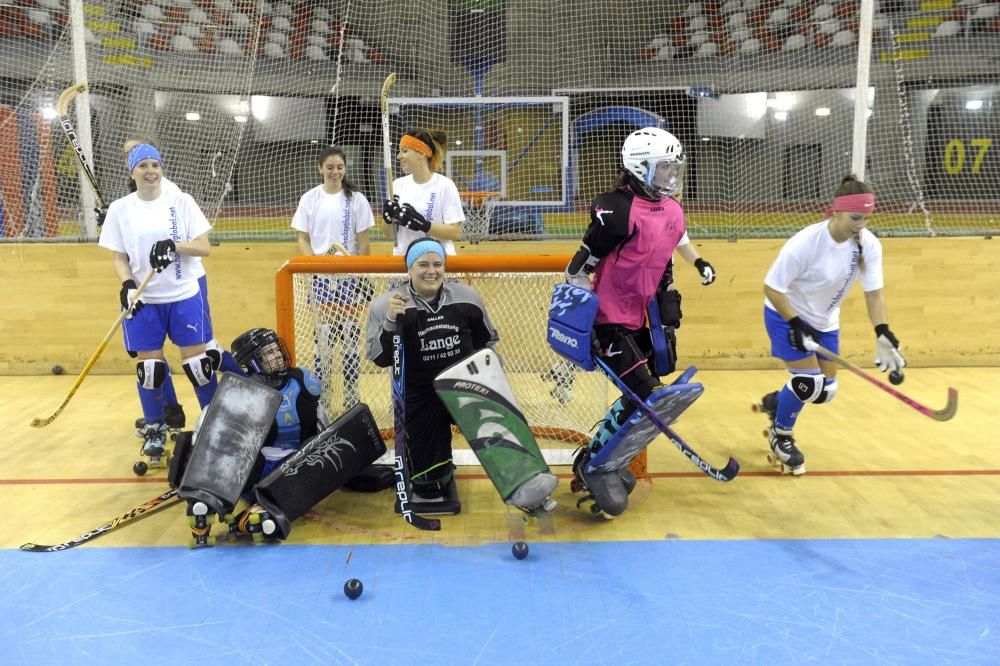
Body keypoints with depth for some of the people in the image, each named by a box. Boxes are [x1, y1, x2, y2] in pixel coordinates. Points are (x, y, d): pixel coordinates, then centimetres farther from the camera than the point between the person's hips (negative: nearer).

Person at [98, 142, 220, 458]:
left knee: (197, 360, 1)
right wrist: (128, 285, -14)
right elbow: (119, 258, 5)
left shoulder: (181, 201, -1)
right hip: (143, 301, 1)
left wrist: (173, 246, -20)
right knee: (149, 366, 4)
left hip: (184, 296, -1)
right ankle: (155, 428, 22)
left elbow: (204, 247, -4)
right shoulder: (119, 209, 2)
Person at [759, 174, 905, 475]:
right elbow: (772, 288, -24)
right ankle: (780, 435, 11)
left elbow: (874, 293, -11)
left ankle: (774, 402, 36)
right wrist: (797, 325, -29)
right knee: (808, 381, -16)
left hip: (825, 321, 6)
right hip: (786, 316, -6)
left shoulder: (869, 245, -16)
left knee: (825, 390, 7)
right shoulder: (805, 243, -31)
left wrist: (883, 335, -24)